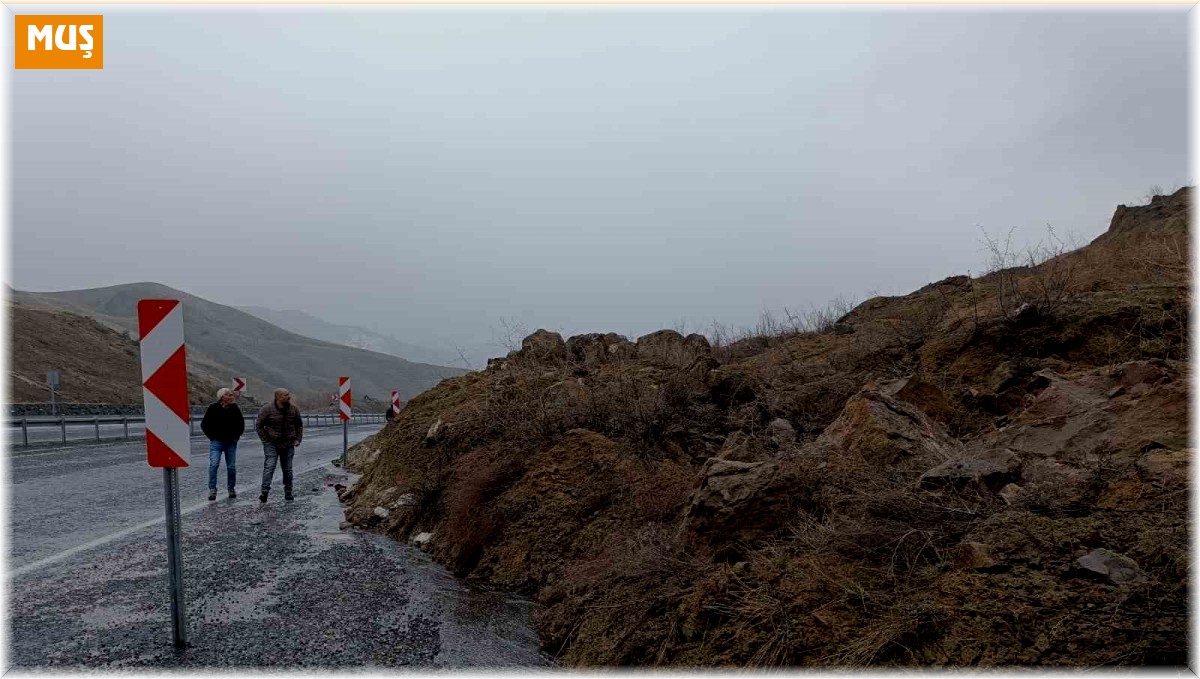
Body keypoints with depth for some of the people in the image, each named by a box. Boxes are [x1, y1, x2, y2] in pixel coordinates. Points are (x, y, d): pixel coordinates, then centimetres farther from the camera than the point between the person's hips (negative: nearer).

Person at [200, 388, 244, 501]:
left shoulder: (235, 409, 5)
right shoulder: (213, 408, -4)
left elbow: (241, 424, 17)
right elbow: (204, 424, 3)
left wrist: (236, 436, 8)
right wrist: (211, 436, -3)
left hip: (231, 443, 3)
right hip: (216, 442, -3)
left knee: (231, 466, 5)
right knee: (214, 464, -14)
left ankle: (231, 488, 18)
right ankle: (212, 490, -10)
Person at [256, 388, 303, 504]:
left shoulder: (294, 409, 3)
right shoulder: (267, 409, -9)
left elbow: (299, 425, 15)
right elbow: (259, 426, -3)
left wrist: (298, 439, 6)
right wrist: (265, 441, -7)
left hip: (288, 445, 3)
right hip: (271, 444, -3)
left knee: (288, 469, 8)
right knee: (269, 467, -13)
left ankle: (288, 494, 17)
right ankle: (264, 493, -12)